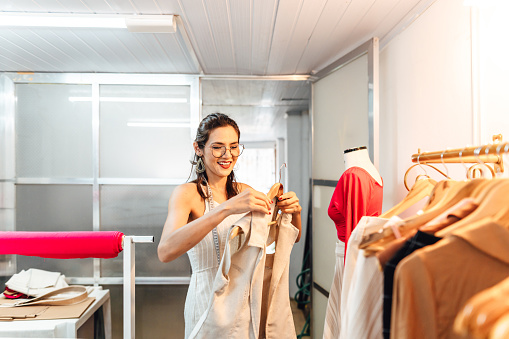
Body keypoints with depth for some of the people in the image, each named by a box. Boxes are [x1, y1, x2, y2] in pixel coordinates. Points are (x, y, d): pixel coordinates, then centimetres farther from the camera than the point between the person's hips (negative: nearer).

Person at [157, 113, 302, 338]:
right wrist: (227, 208, -39)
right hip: (208, 300, -5)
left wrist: (294, 212, -14)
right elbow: (165, 251, -31)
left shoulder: (245, 192, 4)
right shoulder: (187, 193, -12)